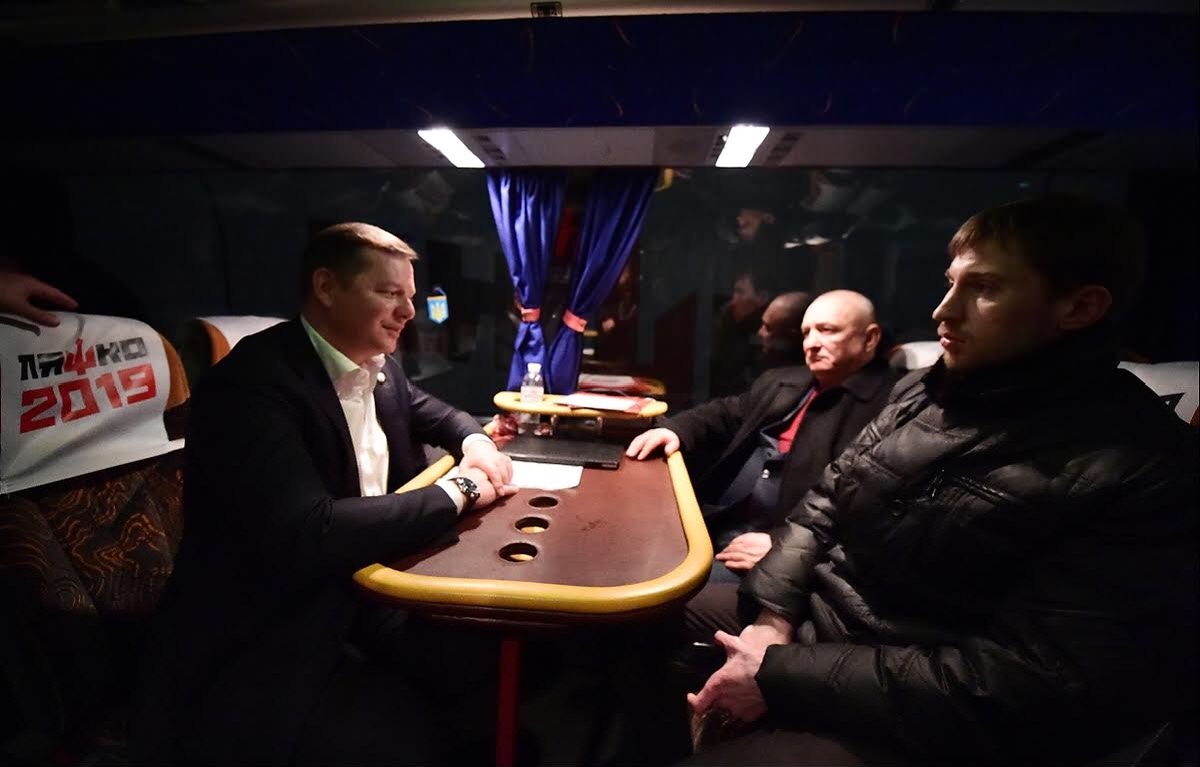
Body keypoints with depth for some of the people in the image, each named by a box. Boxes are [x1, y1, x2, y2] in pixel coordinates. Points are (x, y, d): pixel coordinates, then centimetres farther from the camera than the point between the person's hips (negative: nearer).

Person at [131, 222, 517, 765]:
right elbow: (307, 536, -33)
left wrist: (474, 441, -1)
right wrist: (455, 491, -22)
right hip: (259, 650, -7)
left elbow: (433, 413, 22)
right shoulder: (252, 381, -22)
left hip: (359, 600, 7)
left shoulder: (381, 368, 3)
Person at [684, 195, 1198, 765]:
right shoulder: (925, 389, 4)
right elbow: (824, 506, 6)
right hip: (806, 616, 7)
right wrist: (772, 616, -9)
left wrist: (781, 674, -23)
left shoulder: (1148, 473, -17)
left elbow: (1026, 692, -23)